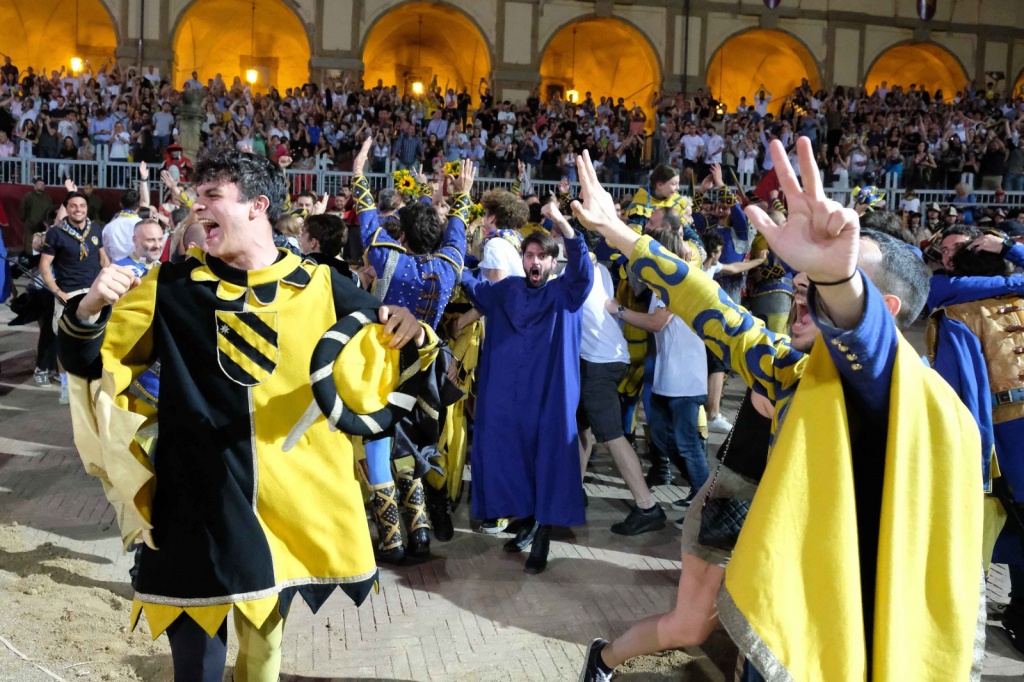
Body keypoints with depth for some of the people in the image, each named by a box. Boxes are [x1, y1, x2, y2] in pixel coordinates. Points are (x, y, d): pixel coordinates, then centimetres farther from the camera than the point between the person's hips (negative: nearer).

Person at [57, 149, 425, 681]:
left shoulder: (319, 287, -2)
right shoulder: (171, 286, -1)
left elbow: (389, 350, 7)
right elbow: (86, 361, 3)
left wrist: (408, 331, -16)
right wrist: (89, 309, -18)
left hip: (293, 502, 1)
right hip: (198, 504, -1)